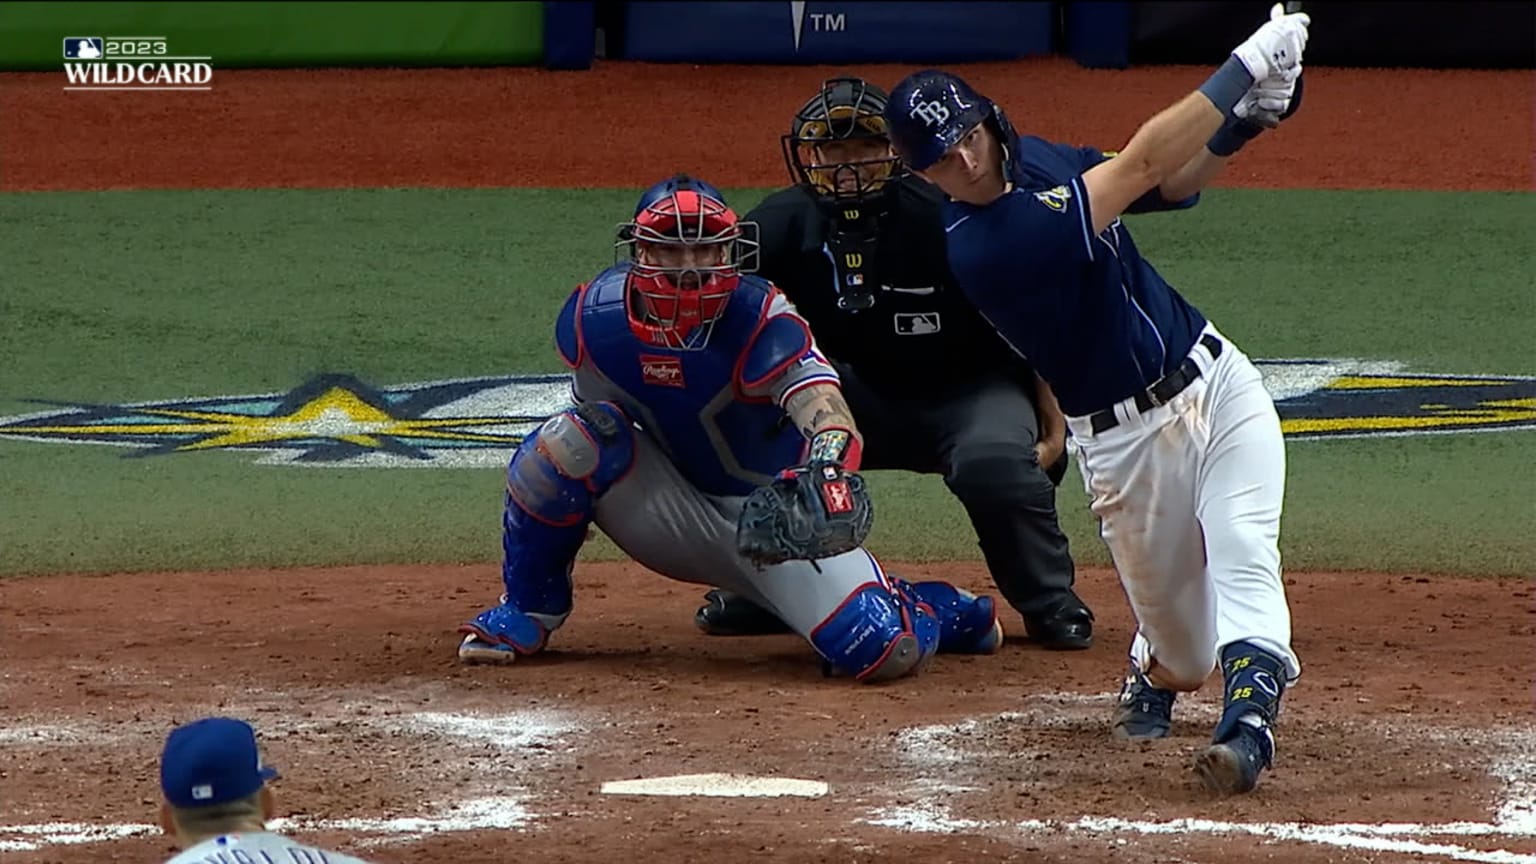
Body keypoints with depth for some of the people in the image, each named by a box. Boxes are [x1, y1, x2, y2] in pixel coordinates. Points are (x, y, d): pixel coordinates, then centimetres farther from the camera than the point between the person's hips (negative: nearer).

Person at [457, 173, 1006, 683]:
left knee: (885, 651, -25)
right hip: (675, 526, 3)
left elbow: (829, 417, -43)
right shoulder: (592, 316, -13)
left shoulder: (761, 322, -25)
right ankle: (528, 614, -3)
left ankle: (938, 610, 16)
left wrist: (825, 473, -63)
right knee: (570, 442, -26)